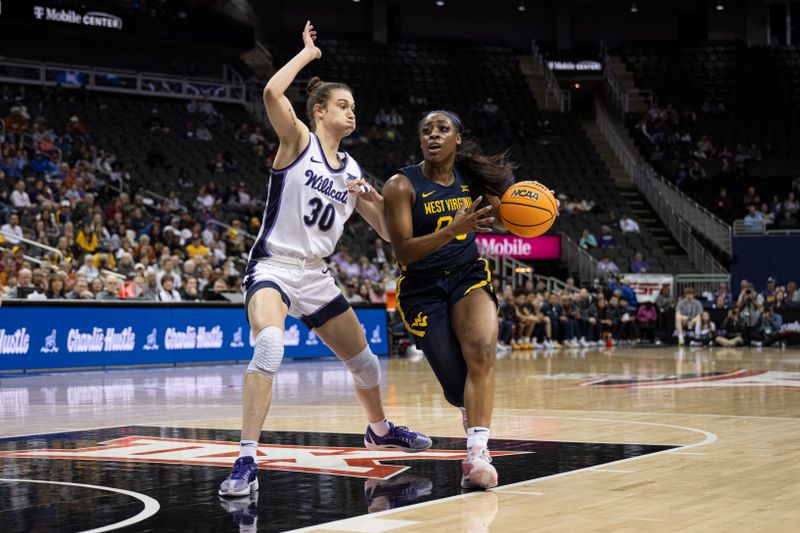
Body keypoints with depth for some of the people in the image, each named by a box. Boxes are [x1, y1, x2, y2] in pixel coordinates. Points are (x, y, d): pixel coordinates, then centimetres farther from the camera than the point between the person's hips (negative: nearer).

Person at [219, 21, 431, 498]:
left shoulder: (352, 171, 11)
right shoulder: (298, 141, -4)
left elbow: (388, 231, 13)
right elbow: (272, 93, -23)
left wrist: (378, 201, -8)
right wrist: (309, 53, -9)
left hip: (315, 276, 7)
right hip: (273, 266, -7)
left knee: (363, 360, 17)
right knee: (270, 345, -34)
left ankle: (380, 430, 47)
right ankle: (247, 462, -33)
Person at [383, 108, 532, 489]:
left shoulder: (473, 177, -1)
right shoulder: (402, 186, -13)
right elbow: (403, 252, -20)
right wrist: (453, 229, -33)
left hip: (469, 276, 2)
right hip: (422, 289, -2)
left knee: (481, 351, -26)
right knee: (457, 383, -2)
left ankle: (478, 453, -31)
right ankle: (472, 412, 37)